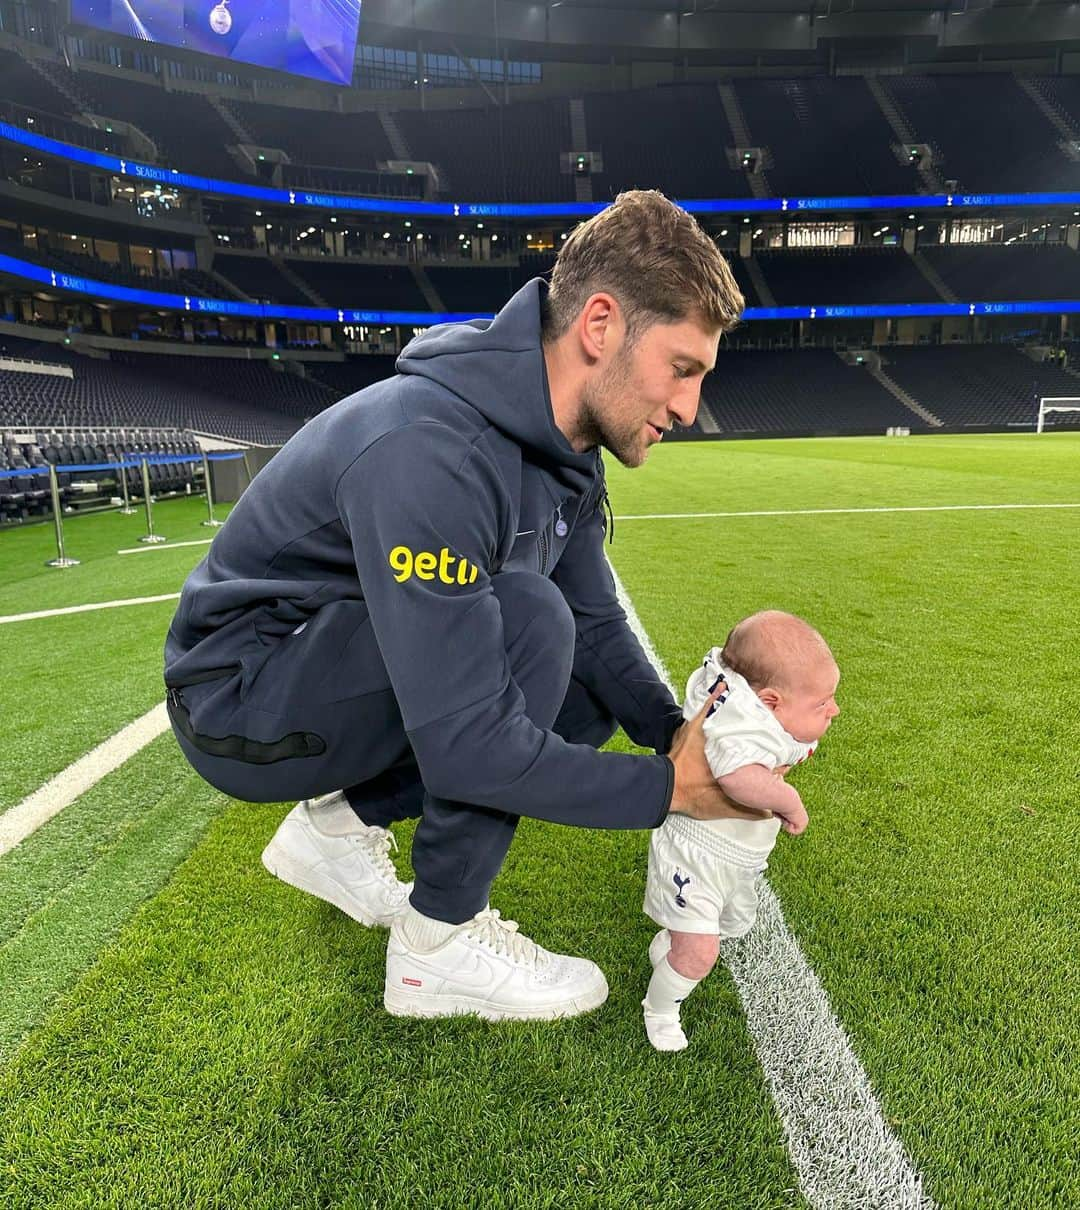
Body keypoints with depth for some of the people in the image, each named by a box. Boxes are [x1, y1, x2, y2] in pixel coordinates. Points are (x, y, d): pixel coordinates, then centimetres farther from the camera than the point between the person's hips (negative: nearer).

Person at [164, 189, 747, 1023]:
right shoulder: (428, 453, -34)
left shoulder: (568, 447, -3)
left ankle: (342, 823, 11)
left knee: (594, 698, 1)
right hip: (242, 698, -8)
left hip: (348, 674, 8)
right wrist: (668, 789, -23)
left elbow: (596, 627, 1)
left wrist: (678, 735, -15)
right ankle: (439, 944, -9)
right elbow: (467, 749, -34)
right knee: (525, 619, -29)